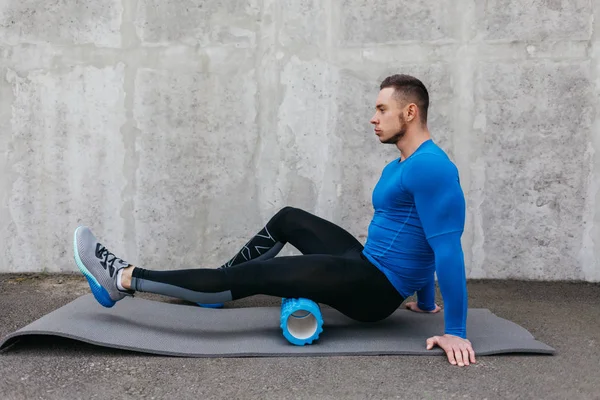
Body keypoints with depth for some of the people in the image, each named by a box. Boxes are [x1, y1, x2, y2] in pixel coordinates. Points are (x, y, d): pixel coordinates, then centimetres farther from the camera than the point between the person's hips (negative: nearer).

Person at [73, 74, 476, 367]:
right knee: (287, 219, 20)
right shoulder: (399, 168, 13)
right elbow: (426, 245, 22)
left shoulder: (429, 167, -21)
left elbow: (448, 248, -26)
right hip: (368, 266, 10)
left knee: (254, 276, -13)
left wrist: (456, 332, -26)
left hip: (376, 287, -10)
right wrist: (425, 301, 27)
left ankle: (123, 279, -6)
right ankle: (216, 285, 29)